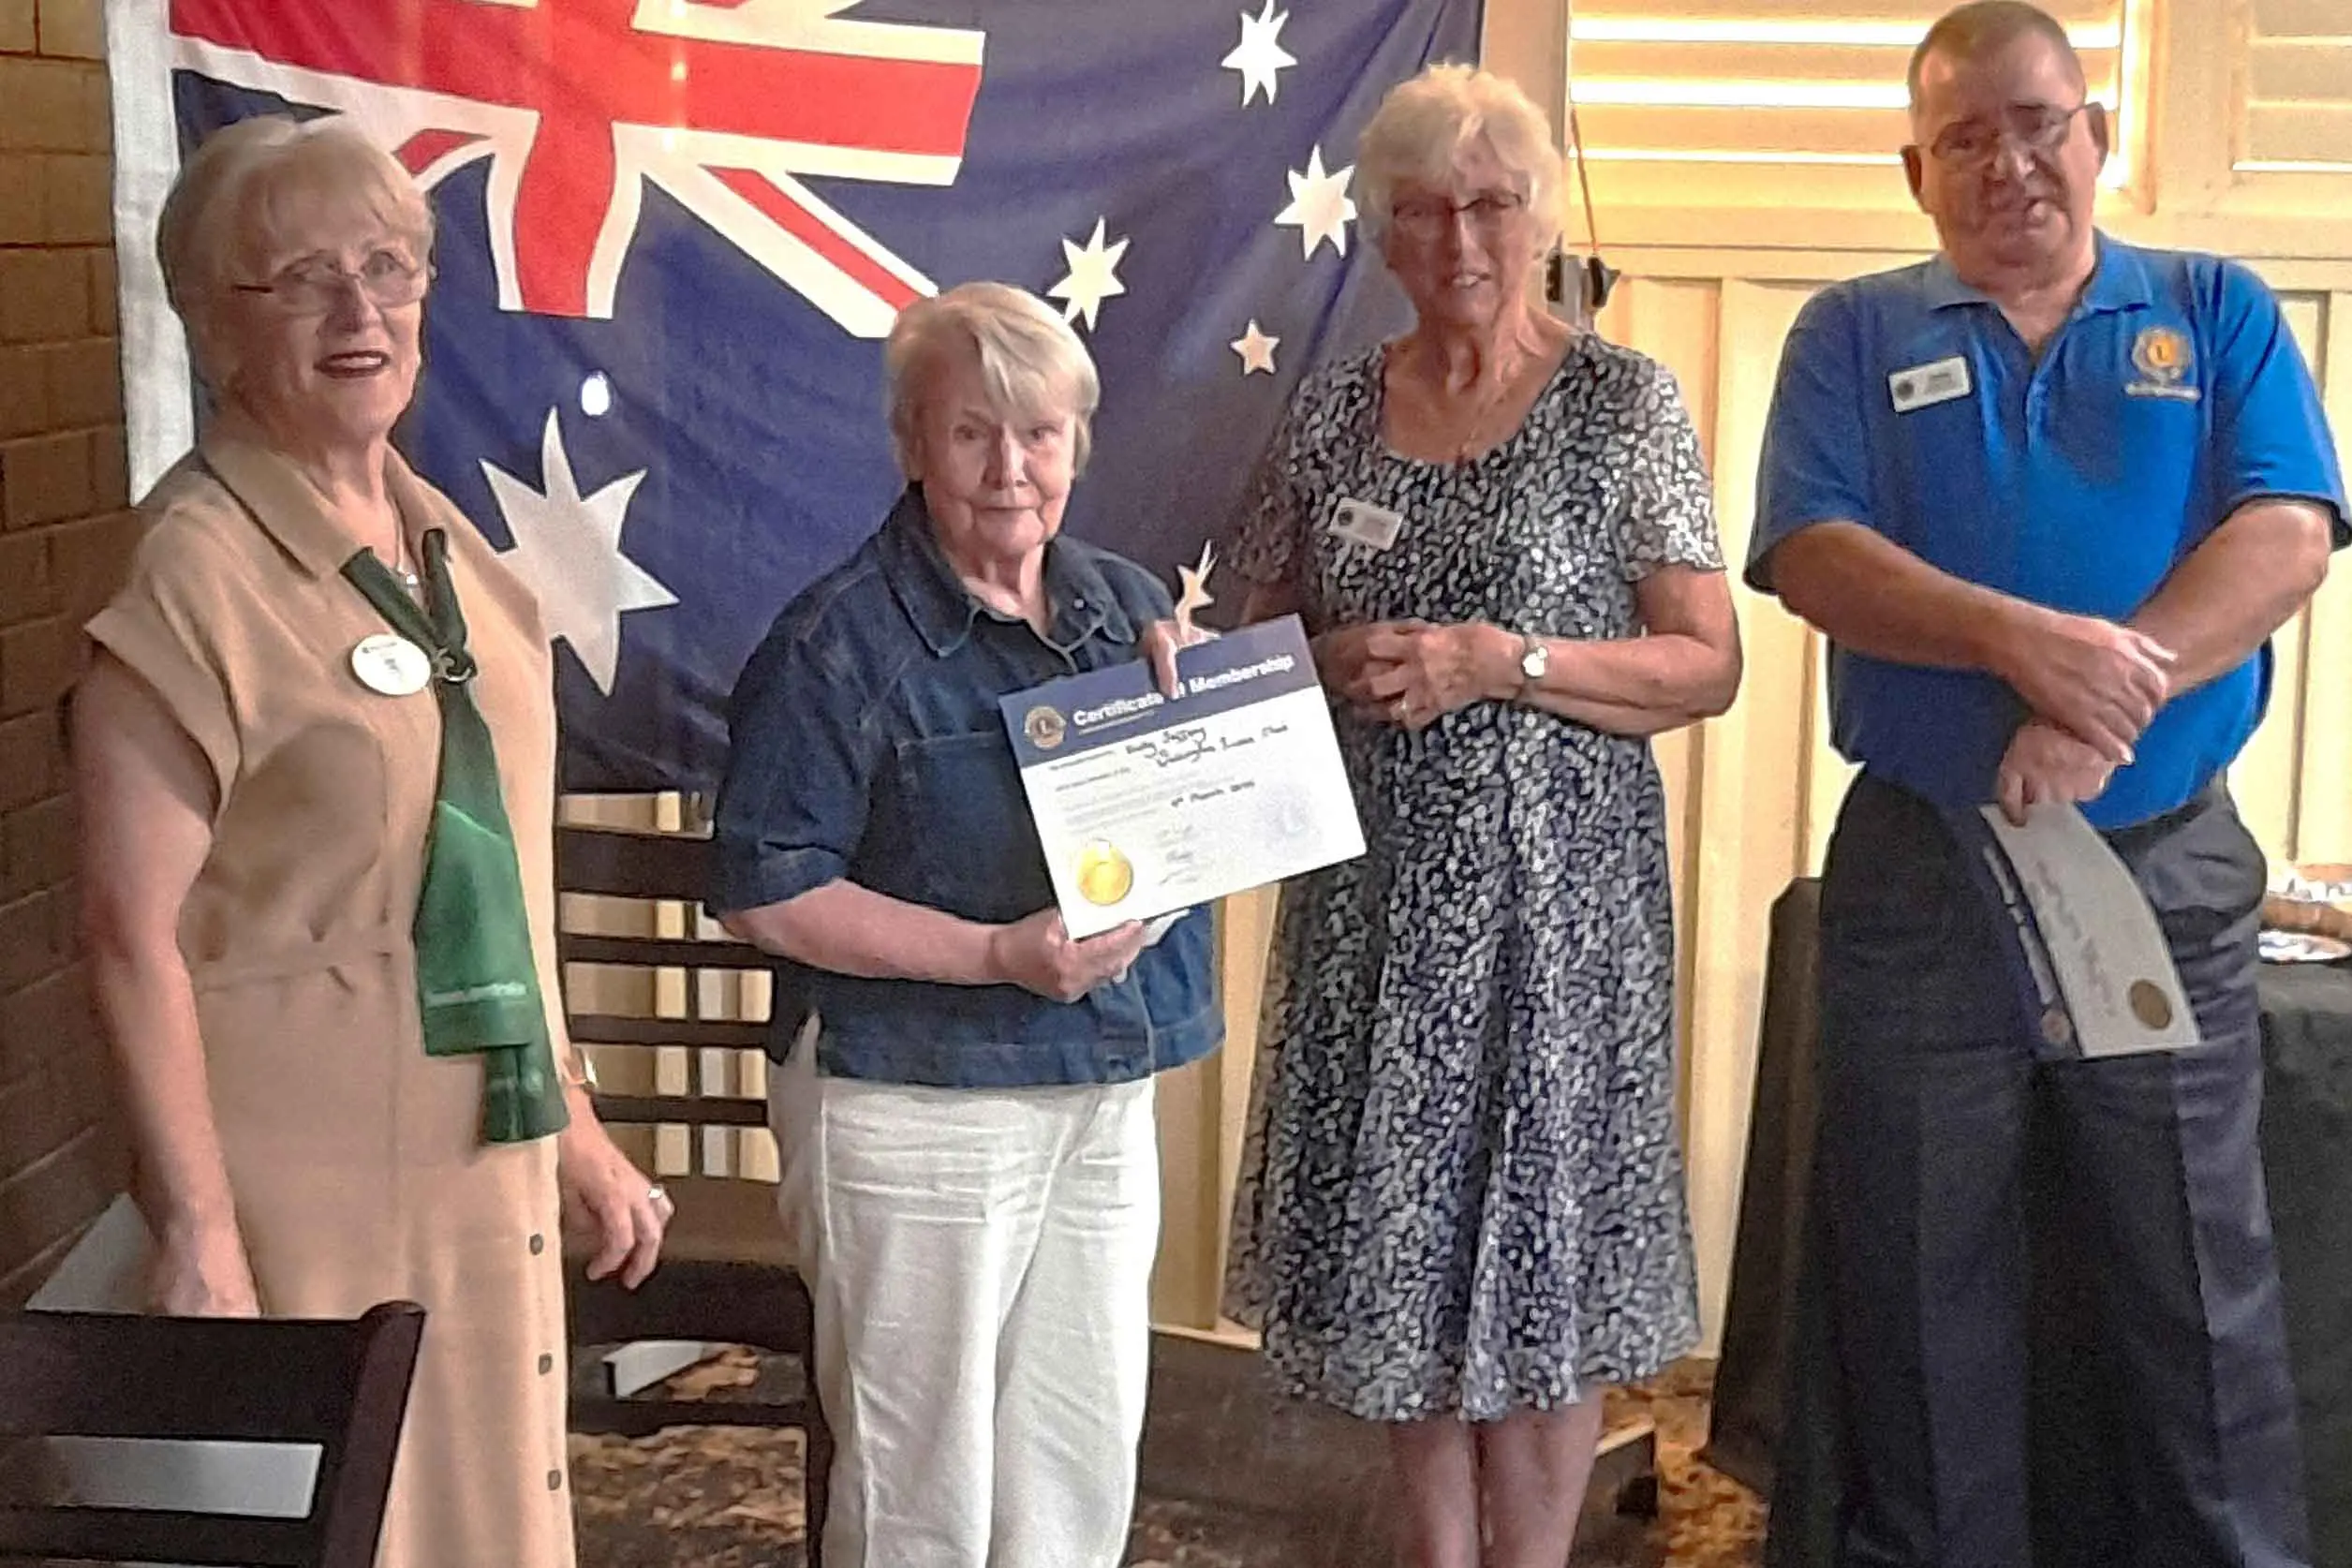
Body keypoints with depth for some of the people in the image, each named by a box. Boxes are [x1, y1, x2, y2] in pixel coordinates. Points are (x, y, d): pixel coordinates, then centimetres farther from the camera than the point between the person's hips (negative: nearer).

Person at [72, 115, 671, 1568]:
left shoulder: (443, 541, 8)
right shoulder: (196, 570, -14)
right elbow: (135, 931, -17)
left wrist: (575, 1125, 15)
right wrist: (198, 1236, -20)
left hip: (491, 1158, 7)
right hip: (312, 1189, -7)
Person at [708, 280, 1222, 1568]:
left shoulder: (1130, 608, 7)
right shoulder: (840, 643, -13)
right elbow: (769, 892, -15)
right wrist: (999, 956, -21)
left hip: (1105, 1088, 6)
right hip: (915, 1108, -6)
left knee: (1085, 1456, 15)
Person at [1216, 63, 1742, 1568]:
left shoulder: (1623, 401, -3)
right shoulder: (1333, 409, 7)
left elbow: (1707, 666, -6)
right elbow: (1257, 634, 14)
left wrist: (1504, 662, -18)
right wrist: (1334, 662, -8)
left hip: (1552, 879, -3)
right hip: (1374, 881, 4)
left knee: (1537, 1227, 2)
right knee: (1399, 1223, 9)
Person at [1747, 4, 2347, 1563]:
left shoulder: (2219, 315, 6)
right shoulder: (1853, 334, 6)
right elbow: (1811, 555, -8)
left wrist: (2105, 697, -23)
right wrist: (2022, 640, -23)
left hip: (2168, 867, 0)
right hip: (1919, 871, 0)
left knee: (2203, 1278, 7)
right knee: (1923, 1280, 10)